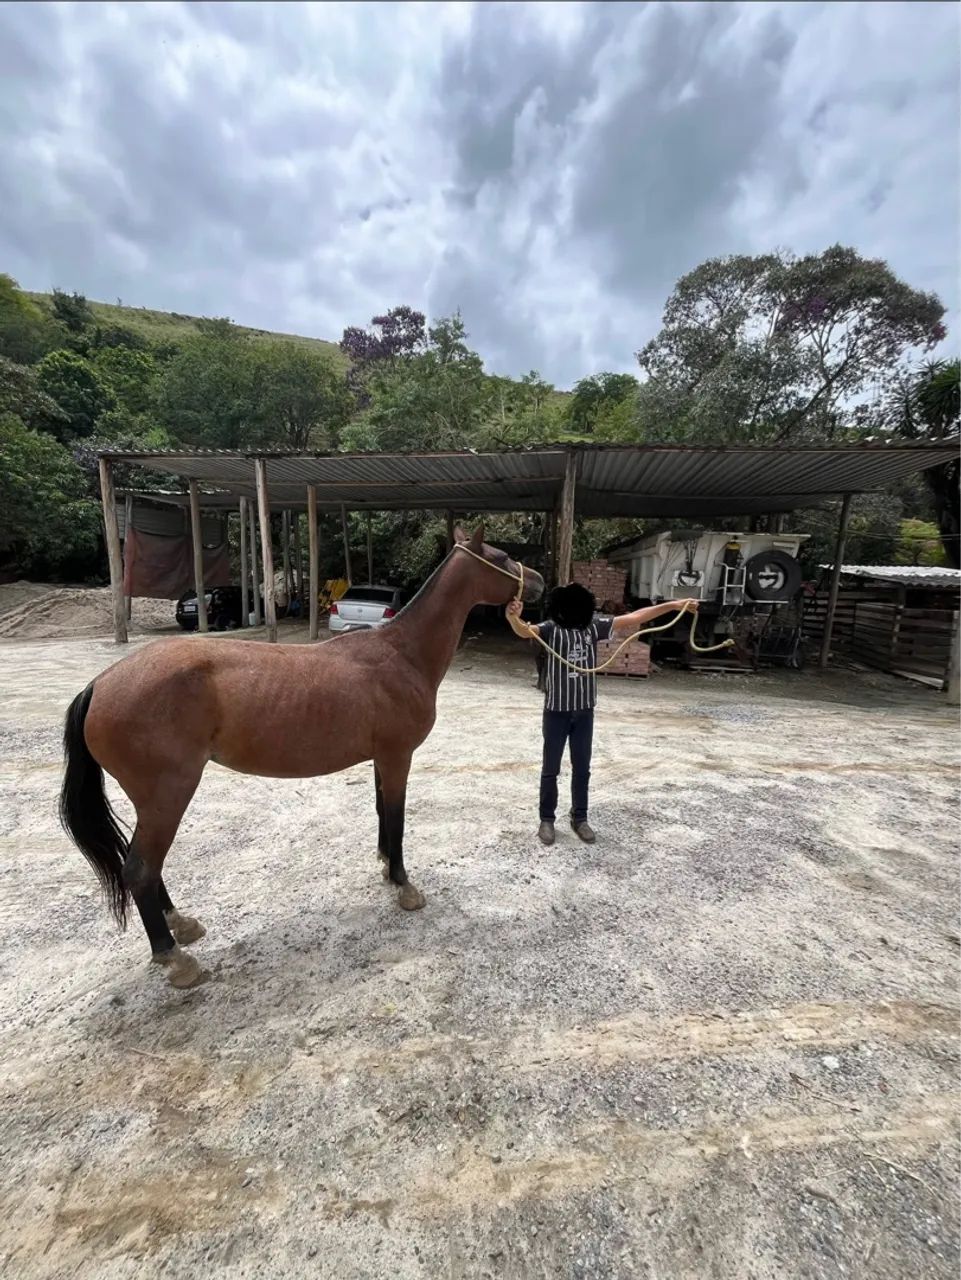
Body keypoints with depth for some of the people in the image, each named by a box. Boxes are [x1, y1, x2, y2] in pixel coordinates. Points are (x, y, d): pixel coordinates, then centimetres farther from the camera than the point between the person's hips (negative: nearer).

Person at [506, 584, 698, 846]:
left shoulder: (594, 626, -1)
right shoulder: (551, 628, -13)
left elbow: (632, 618, 0)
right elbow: (525, 631, -32)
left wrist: (673, 605, 0)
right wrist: (514, 618, -56)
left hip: (584, 710, 4)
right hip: (556, 710, -3)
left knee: (582, 768, 15)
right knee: (551, 768, 8)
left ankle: (579, 818, 31)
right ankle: (547, 819, 24)